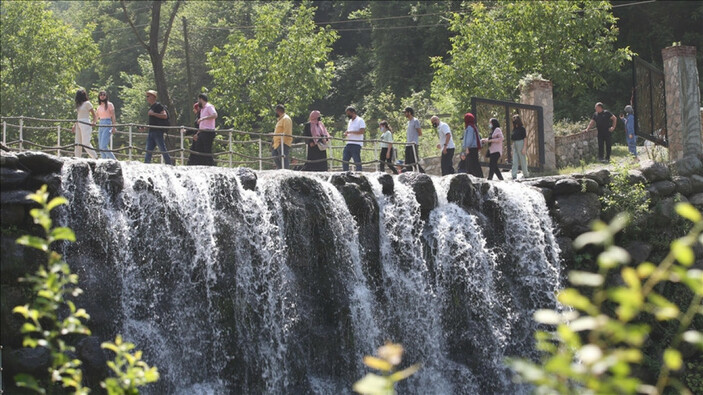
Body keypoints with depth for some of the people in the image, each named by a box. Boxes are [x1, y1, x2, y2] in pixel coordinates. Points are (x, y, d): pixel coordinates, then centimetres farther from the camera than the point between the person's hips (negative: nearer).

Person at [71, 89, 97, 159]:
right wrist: (74, 126, 22)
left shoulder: (87, 103, -5)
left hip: (85, 124, -8)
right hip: (79, 124, 8)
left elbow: (94, 114, -7)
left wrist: (94, 122, -23)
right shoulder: (79, 104, 17)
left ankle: (95, 158, -11)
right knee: (78, 143, 4)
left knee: (86, 142, -16)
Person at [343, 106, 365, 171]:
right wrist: (346, 133, 6)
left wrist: (350, 132, -18)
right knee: (344, 161, 6)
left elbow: (362, 131, -17)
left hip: (356, 144, -8)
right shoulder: (350, 121, 20)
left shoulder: (360, 120, -6)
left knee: (357, 162, -7)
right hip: (349, 144, 8)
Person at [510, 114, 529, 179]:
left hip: (520, 144, -6)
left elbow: (525, 138, -9)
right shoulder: (514, 129, 12)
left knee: (523, 160, 2)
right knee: (514, 161, -2)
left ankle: (526, 174, 15)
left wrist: (524, 148, -15)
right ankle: (514, 176, -7)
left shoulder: (522, 128, -7)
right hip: (514, 145, 6)